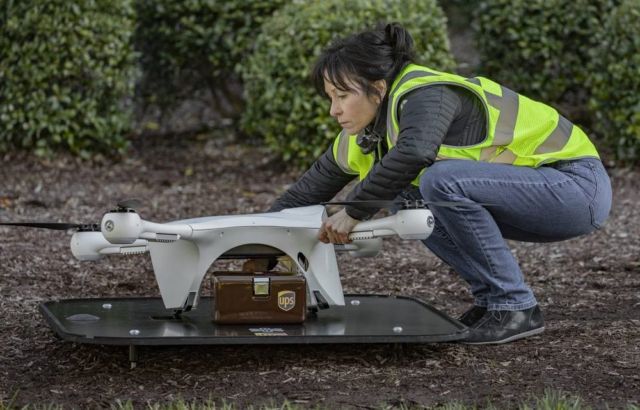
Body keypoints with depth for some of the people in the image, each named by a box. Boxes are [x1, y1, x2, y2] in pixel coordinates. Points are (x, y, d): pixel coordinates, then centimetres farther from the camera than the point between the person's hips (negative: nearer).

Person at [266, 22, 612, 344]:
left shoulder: (423, 95, -23)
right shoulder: (363, 137, 2)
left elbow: (415, 152, -44)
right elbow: (308, 191, 8)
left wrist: (354, 212, -34)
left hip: (579, 185, -9)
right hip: (531, 187, 9)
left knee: (442, 180, -27)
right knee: (407, 197, -1)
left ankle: (516, 308, -16)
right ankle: (491, 298, 4)